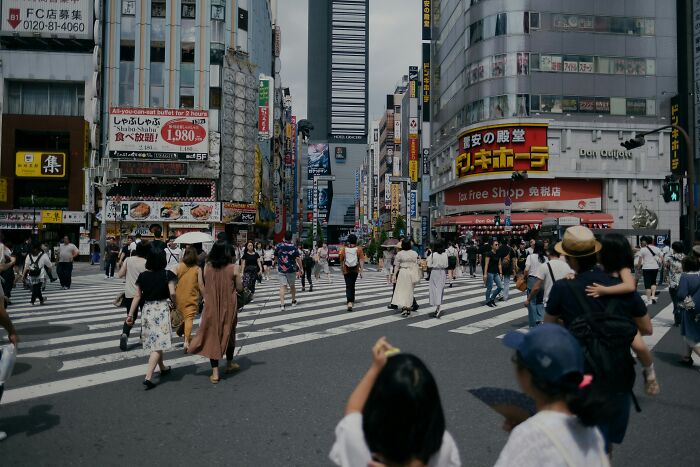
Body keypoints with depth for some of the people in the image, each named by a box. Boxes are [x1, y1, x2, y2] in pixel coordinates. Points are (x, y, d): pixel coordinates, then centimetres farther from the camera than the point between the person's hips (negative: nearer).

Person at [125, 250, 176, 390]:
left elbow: (137, 296, 1)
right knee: (158, 344, -3)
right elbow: (172, 293, -16)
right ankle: (148, 377, -12)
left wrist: (131, 314, 5)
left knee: (153, 342, 20)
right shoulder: (167, 275, -8)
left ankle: (163, 368, 39)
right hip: (162, 309, -4)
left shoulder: (143, 276, 2)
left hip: (147, 310, 4)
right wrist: (174, 304, 4)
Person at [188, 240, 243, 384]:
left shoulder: (207, 267, -7)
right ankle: (229, 364, 36)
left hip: (212, 306, 1)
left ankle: (215, 373, 5)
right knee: (228, 332, 19)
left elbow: (205, 286, 2)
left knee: (212, 334, 7)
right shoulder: (233, 268, -12)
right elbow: (239, 287, -7)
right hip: (228, 306, 0)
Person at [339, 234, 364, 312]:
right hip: (355, 270, 1)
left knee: (348, 286, -3)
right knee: (352, 285, 19)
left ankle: (349, 302, -21)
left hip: (346, 271, -1)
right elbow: (361, 260, -11)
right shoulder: (358, 249, -5)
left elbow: (341, 260, 7)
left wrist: (342, 269, 21)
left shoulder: (344, 249, -2)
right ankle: (352, 300, 33)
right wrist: (361, 271, -10)